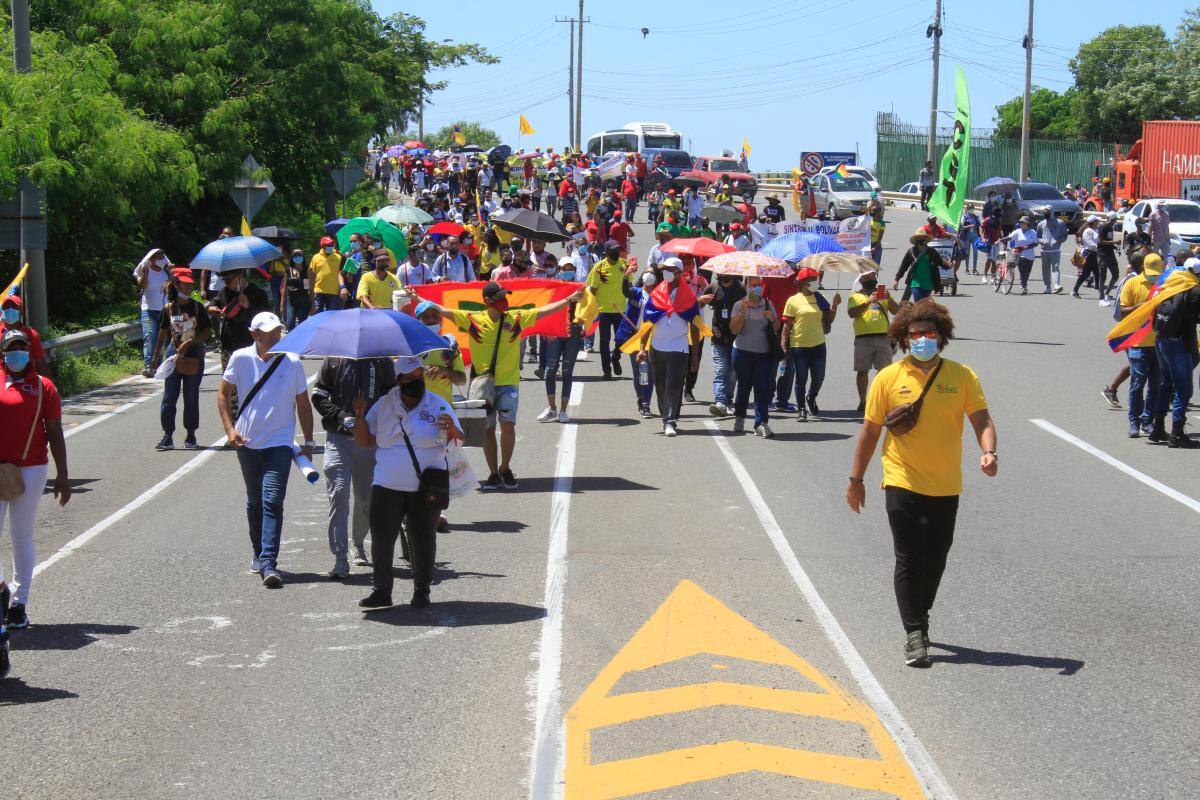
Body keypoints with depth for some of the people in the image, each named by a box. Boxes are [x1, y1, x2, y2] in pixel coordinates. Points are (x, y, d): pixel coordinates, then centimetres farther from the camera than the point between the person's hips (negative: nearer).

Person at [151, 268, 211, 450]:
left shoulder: (197, 307, -1)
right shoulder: (168, 309, 3)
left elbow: (206, 331, -4)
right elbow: (163, 333, 12)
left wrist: (189, 343, -17)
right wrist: (155, 356, 15)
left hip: (194, 357, -1)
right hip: (174, 357, 1)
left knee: (191, 397, 5)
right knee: (169, 397, -2)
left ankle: (191, 436, 15)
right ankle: (168, 437, 1)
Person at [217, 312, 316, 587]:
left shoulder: (292, 363, -4)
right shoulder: (241, 359, -3)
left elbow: (303, 405, 5)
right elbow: (223, 394, 7)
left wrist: (309, 443, 5)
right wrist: (230, 429, -4)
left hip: (279, 443, -2)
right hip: (247, 442, 2)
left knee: (272, 502, -14)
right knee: (254, 502, 16)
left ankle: (268, 563, -19)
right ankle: (259, 553, 32)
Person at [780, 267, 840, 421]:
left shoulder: (818, 298, 9)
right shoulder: (793, 300, -3)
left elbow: (828, 320, 12)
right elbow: (787, 325, -4)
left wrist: (834, 305, -3)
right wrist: (784, 345, -10)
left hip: (818, 345, 4)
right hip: (799, 346, -4)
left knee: (818, 377, 8)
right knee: (801, 379, 3)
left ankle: (811, 399, 36)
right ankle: (801, 409, 13)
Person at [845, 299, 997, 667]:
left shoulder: (962, 376, 0)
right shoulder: (889, 378, -2)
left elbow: (981, 420, -1)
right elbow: (870, 430, 4)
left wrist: (988, 451, -22)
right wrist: (856, 479, 6)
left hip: (946, 487, 2)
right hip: (902, 484, -2)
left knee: (934, 560, 12)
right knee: (909, 559, -5)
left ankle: (919, 620, 32)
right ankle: (915, 633, -2)